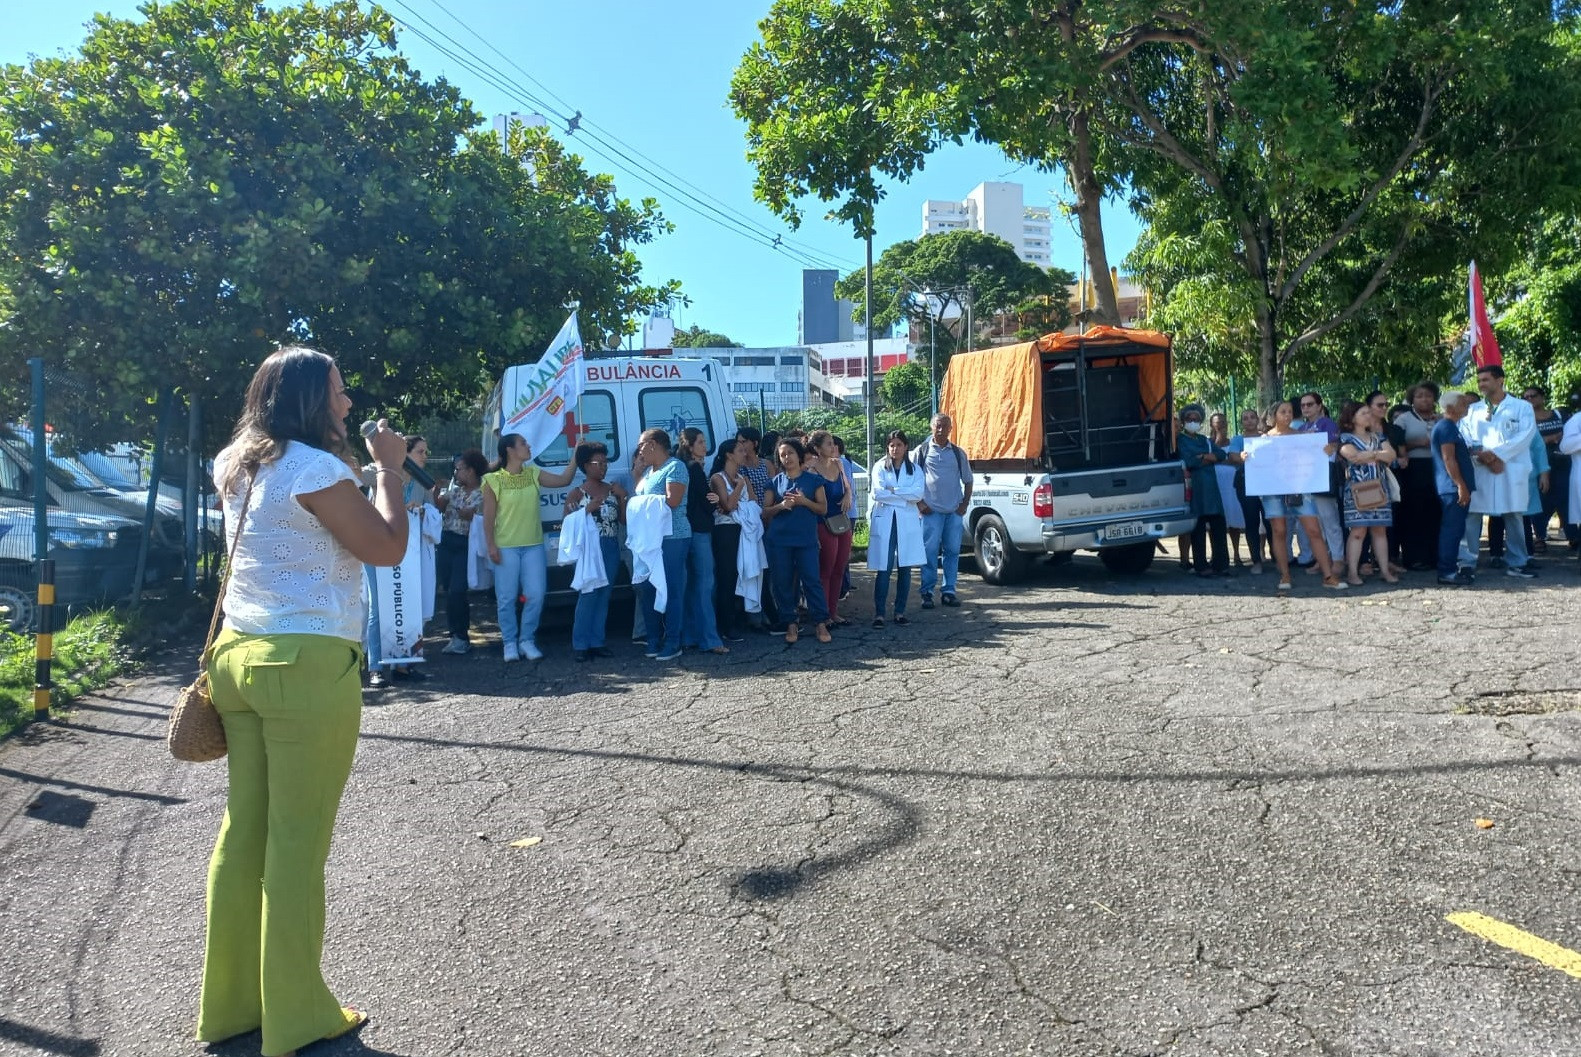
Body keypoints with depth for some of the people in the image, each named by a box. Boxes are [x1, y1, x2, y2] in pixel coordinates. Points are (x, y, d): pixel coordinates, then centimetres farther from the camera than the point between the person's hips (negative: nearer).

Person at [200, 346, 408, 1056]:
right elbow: (388, 548, -10)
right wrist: (389, 468, 0)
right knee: (298, 841, 1)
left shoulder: (237, 469, 13)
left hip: (240, 654, 9)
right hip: (309, 665, -8)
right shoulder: (316, 469, -13)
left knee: (244, 829, 14)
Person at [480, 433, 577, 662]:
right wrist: (491, 546, -10)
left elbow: (563, 480, 8)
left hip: (533, 546, 4)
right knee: (507, 598, 1)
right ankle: (510, 643, 14)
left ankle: (527, 640, 14)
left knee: (536, 595, 0)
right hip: (505, 548, -4)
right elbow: (488, 517, -4)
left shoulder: (533, 474, 8)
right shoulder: (494, 481, -4)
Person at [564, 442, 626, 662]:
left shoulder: (612, 490, 13)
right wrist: (589, 508, -16)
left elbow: (624, 519, 12)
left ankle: (597, 642, 11)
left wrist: (623, 498, -1)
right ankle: (580, 645, -4)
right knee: (588, 595, -9)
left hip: (611, 548, 4)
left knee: (604, 596, 5)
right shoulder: (576, 493, 1)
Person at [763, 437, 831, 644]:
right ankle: (790, 624, 13)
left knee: (812, 580, -5)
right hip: (779, 540, 2)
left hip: (806, 539, -2)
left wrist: (804, 501, -13)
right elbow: (765, 512, 9)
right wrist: (781, 506, -11)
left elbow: (823, 508, 3)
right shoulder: (775, 482, 10)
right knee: (783, 582, 3)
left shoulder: (813, 480, 6)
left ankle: (821, 623, 1)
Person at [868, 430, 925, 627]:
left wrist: (892, 490, -10)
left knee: (904, 569, 3)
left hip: (908, 523, 2)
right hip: (884, 522, -2)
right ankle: (879, 614, -2)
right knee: (883, 570, -6)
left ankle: (900, 612, 11)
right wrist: (907, 497, -7)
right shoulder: (880, 467, 6)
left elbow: (918, 494, -7)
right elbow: (878, 493, -9)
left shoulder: (914, 469, 10)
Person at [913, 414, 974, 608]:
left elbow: (968, 480, 17)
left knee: (952, 551, 5)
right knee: (930, 552, -5)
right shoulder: (922, 451, 4)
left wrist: (965, 504, 5)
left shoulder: (958, 453, 12)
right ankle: (927, 593, 0)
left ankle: (949, 591, 12)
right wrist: (920, 503, -4)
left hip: (954, 511, 3)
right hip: (932, 511, -3)